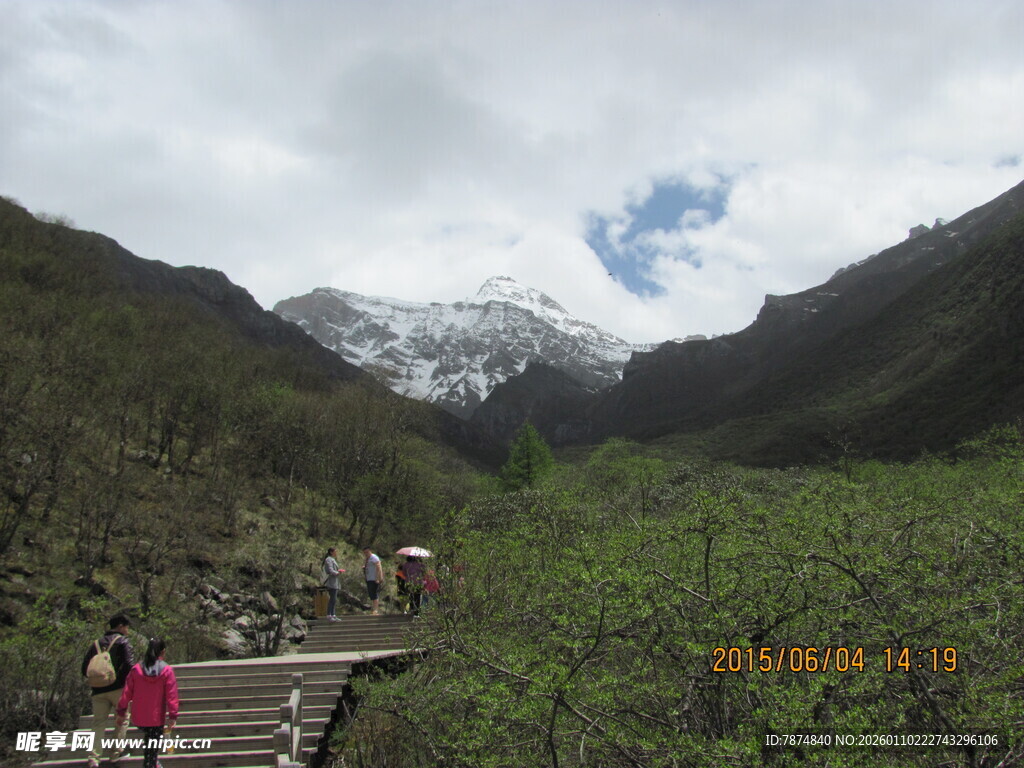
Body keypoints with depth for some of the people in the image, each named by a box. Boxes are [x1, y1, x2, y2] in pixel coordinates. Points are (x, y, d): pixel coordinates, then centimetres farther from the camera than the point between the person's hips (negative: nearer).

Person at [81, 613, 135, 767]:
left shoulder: (96, 643, 15)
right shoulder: (123, 641, -2)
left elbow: (84, 669, 12)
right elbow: (129, 664, -15)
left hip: (99, 691, 4)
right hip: (118, 688, -4)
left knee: (98, 723, 6)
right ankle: (116, 752, 7)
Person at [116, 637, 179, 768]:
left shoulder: (136, 669, -4)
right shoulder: (167, 670, -11)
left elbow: (126, 693, 1)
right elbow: (171, 695, -11)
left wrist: (121, 712, 11)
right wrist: (173, 716, -5)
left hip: (138, 718, 3)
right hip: (157, 718, -3)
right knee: (153, 748, 7)